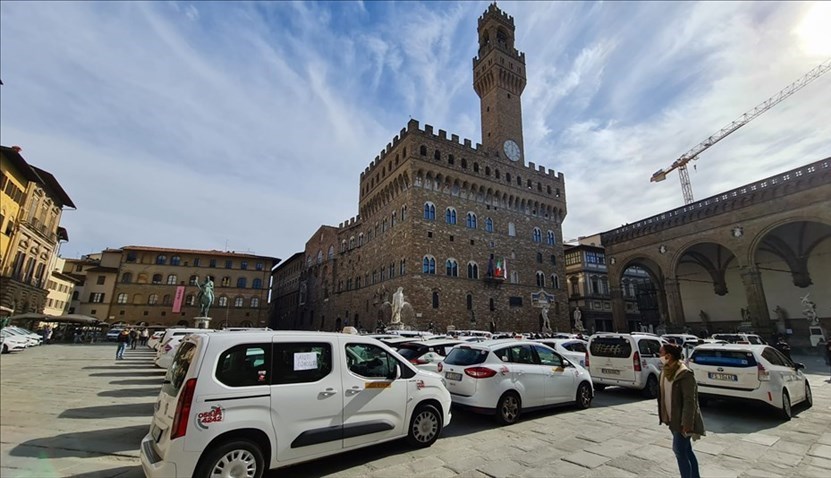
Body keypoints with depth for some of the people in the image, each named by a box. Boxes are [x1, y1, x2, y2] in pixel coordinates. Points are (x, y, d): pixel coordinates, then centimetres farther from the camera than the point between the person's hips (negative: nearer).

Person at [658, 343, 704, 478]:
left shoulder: (685, 374, -22)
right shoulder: (665, 372, 4)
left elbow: (689, 401, -22)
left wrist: (687, 423, -22)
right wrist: (665, 416, 15)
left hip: (682, 421, -8)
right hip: (673, 419, 8)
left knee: (680, 451, -3)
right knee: (686, 450, 19)